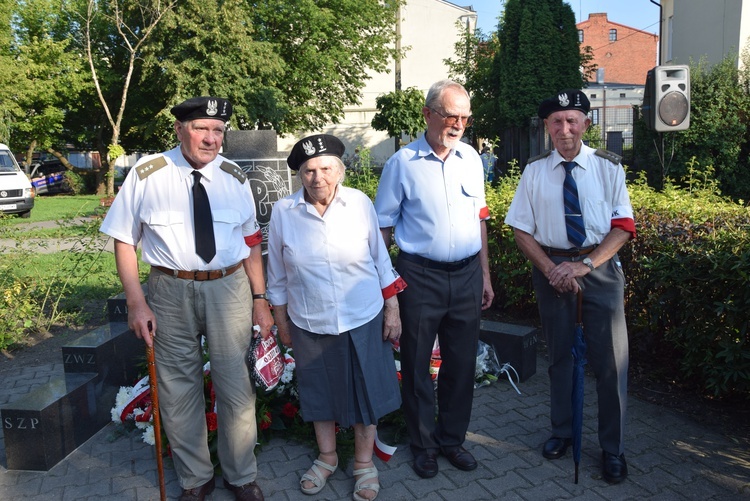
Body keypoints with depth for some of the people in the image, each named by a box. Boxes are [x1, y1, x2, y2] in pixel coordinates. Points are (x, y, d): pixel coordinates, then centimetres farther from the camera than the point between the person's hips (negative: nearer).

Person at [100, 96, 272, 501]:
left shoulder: (234, 178, 3)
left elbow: (251, 243, 7)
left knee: (235, 387, 9)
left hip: (229, 289, 1)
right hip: (171, 290, -1)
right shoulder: (147, 175, -4)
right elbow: (124, 239, -1)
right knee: (178, 390, 11)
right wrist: (136, 301, -8)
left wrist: (260, 299, 5)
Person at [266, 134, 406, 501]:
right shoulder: (283, 213, -7)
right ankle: (327, 457, 41)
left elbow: (381, 260, 0)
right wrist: (282, 323, 7)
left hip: (363, 319, -1)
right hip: (310, 324, 1)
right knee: (319, 392, 17)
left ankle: (364, 462, 34)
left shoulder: (360, 203, -9)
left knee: (365, 391, 11)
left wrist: (392, 310, 0)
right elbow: (277, 277, 3)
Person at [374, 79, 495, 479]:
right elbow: (383, 225, -4)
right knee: (417, 364, 9)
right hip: (420, 277, -4)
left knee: (461, 362, 13)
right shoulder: (402, 162, -6)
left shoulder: (470, 158, 7)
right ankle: (423, 444, 29)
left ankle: (452, 438, 33)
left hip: (467, 275, 4)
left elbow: (479, 218, 14)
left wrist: (485, 275, 13)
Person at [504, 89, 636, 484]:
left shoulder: (608, 166, -2)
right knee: (559, 354, 15)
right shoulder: (535, 171, 1)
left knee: (610, 359, 2)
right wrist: (549, 268, -11)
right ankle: (561, 431, 35)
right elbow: (521, 229, 2)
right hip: (551, 267, 1)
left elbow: (623, 226, -5)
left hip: (600, 268, -1)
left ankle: (612, 449, 21)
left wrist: (585, 264, -17)